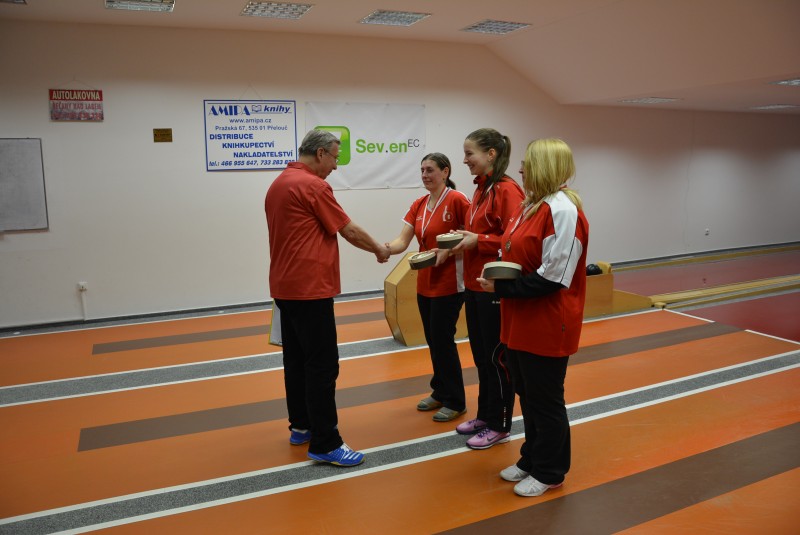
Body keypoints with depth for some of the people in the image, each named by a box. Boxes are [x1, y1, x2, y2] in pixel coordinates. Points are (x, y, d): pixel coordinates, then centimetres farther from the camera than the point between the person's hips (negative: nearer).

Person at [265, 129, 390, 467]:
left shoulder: (278, 184, 14)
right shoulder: (313, 186, -14)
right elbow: (350, 231, -9)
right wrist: (379, 249, 8)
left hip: (285, 286, 10)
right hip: (310, 288, -10)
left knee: (296, 359, 15)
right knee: (322, 364, -7)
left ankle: (301, 426, 26)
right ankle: (325, 443, -2)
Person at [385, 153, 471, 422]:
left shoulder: (456, 200, -12)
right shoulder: (419, 205, 8)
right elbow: (402, 240, -1)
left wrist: (448, 250, -24)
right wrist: (385, 248, -21)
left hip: (449, 283, -7)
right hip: (425, 282, 7)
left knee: (443, 339, -2)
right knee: (433, 340, 14)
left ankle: (455, 401, 13)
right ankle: (440, 392, 30)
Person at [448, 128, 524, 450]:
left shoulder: (506, 190, -16)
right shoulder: (481, 188, 11)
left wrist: (478, 240, -21)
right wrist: (464, 239, 2)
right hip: (474, 285, 9)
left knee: (496, 357, 4)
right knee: (481, 354, 18)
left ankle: (499, 426, 20)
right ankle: (484, 415, 33)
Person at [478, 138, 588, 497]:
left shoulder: (562, 210, -20)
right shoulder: (532, 205, 10)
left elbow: (553, 278, -25)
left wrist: (501, 289, -21)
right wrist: (496, 277, 2)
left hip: (547, 325, -9)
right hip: (522, 321, 9)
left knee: (545, 399, 6)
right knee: (527, 393, 20)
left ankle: (549, 472, 25)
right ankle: (532, 459, 38)